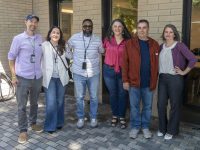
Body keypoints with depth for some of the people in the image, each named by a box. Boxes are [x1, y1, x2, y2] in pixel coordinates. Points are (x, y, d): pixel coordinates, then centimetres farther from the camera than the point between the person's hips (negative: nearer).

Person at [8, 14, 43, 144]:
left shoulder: (40, 38, 5)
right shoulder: (18, 39, -5)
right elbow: (11, 57, -3)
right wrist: (13, 75, -8)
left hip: (37, 77, 4)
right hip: (23, 77, -3)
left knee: (34, 103, 18)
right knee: (22, 106, 4)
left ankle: (33, 123, 37)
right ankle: (23, 130, 18)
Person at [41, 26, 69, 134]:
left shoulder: (63, 46, 11)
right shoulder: (44, 45, -5)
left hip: (61, 78, 4)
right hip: (49, 78, -4)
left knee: (60, 101, 13)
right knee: (51, 103, -7)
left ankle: (59, 122, 29)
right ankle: (50, 126, 9)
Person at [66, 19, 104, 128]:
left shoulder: (97, 40, 0)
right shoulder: (74, 38, -2)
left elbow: (102, 52, 16)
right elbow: (67, 47, 15)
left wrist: (96, 60, 6)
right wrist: (72, 57, 6)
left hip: (94, 73, 1)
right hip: (78, 73, 0)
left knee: (94, 97, 9)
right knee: (79, 97, 8)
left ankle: (93, 118, 27)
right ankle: (80, 118, 25)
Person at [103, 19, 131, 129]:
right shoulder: (107, 40, 0)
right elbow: (104, 51, 14)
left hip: (122, 71, -1)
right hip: (109, 70, 1)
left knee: (123, 94, 7)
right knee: (112, 94, 13)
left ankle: (122, 117, 24)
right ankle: (115, 115, 31)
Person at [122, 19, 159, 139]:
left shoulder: (155, 44, 3)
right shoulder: (129, 44, -3)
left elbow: (157, 64, 6)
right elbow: (125, 63, -5)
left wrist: (155, 80, 4)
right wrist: (125, 80, -8)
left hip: (149, 83, 2)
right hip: (133, 82, -2)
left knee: (148, 106, 13)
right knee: (134, 106, 10)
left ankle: (145, 126, 31)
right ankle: (135, 126, 28)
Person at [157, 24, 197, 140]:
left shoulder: (179, 45, -9)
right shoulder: (161, 46, 8)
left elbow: (193, 59, -16)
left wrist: (184, 72, -11)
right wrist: (160, 72, 9)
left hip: (175, 79, -5)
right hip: (162, 78, 5)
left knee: (175, 105, 6)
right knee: (161, 104, 7)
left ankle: (171, 130, 22)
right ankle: (162, 128, 26)